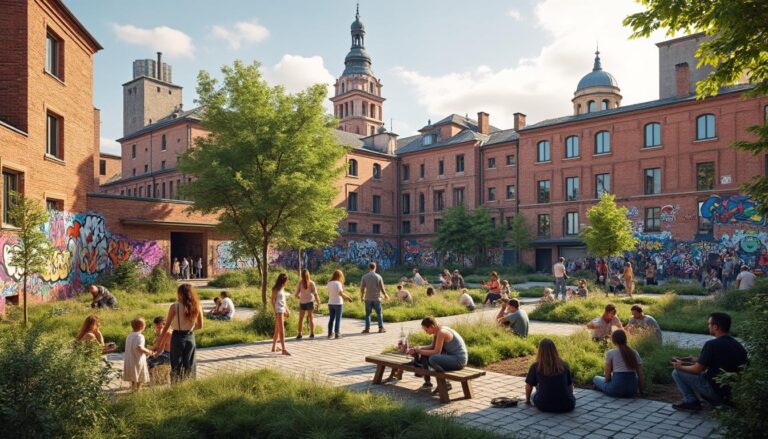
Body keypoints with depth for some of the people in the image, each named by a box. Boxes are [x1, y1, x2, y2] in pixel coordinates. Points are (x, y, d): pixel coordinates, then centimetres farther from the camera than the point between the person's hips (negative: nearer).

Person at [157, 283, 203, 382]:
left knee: (177, 366, 9)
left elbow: (167, 326, -9)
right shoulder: (197, 306, -6)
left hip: (177, 337, -3)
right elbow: (200, 326, 1)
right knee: (189, 365, 16)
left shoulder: (174, 307, -15)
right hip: (190, 337, 3)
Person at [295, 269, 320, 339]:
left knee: (301, 319, 8)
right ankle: (312, 334, 10)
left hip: (302, 302, 0)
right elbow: (315, 294, -7)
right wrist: (318, 302, 4)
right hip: (310, 302, 0)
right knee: (311, 318, 10)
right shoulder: (311, 283, -7)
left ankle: (299, 334, 6)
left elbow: (296, 294, -4)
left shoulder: (300, 283, -7)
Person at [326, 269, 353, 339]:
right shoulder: (338, 283, -13)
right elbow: (341, 293, -20)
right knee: (338, 319, 1)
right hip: (338, 303, -6)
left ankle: (330, 333, 16)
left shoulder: (329, 283, 5)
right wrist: (348, 297, -9)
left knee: (331, 319, 13)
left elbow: (329, 293, 11)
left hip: (330, 303, 6)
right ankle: (337, 333, 2)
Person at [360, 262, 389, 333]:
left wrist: (362, 297, 15)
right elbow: (382, 288, -1)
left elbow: (362, 288, 0)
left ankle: (367, 328, 6)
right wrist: (385, 295, 16)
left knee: (368, 314, 7)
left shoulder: (364, 277, -3)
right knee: (379, 313, 8)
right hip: (377, 298, -1)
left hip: (368, 299, 1)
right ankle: (381, 328, 9)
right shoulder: (378, 277, -5)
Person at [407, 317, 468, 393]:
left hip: (459, 360, -10)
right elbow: (432, 346, 10)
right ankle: (427, 383, 15)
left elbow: (436, 352, -23)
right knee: (424, 355, 9)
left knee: (432, 359, -31)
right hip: (452, 356, 10)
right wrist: (418, 348, -4)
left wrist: (419, 351, -15)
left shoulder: (441, 333, -23)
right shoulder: (438, 331, 5)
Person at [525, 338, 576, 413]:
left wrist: (527, 400, 29)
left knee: (533, 395, 30)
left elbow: (529, 386, 10)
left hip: (544, 406, -1)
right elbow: (570, 386, 14)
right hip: (566, 406, 1)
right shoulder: (564, 365, 2)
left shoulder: (535, 367, -2)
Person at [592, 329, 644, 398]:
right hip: (632, 391, 3)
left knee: (596, 378, 26)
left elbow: (607, 377, -3)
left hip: (616, 389, -3)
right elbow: (640, 375, 6)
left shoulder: (610, 353, -2)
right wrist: (641, 392, 17)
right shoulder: (634, 353, 8)